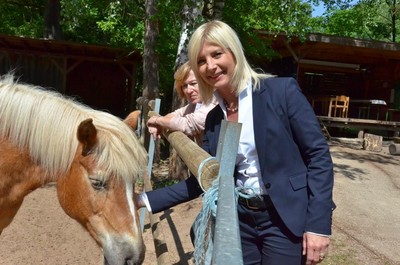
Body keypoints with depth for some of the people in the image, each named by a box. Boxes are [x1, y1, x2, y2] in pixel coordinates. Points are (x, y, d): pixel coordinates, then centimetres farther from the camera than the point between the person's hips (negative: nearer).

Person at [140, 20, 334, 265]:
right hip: (240, 220, 5)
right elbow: (201, 180, 7)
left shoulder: (283, 90, -10)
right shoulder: (214, 118, 4)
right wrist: (145, 200, -1)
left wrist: (318, 224, -15)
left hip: (286, 220, -4)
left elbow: (319, 154, -11)